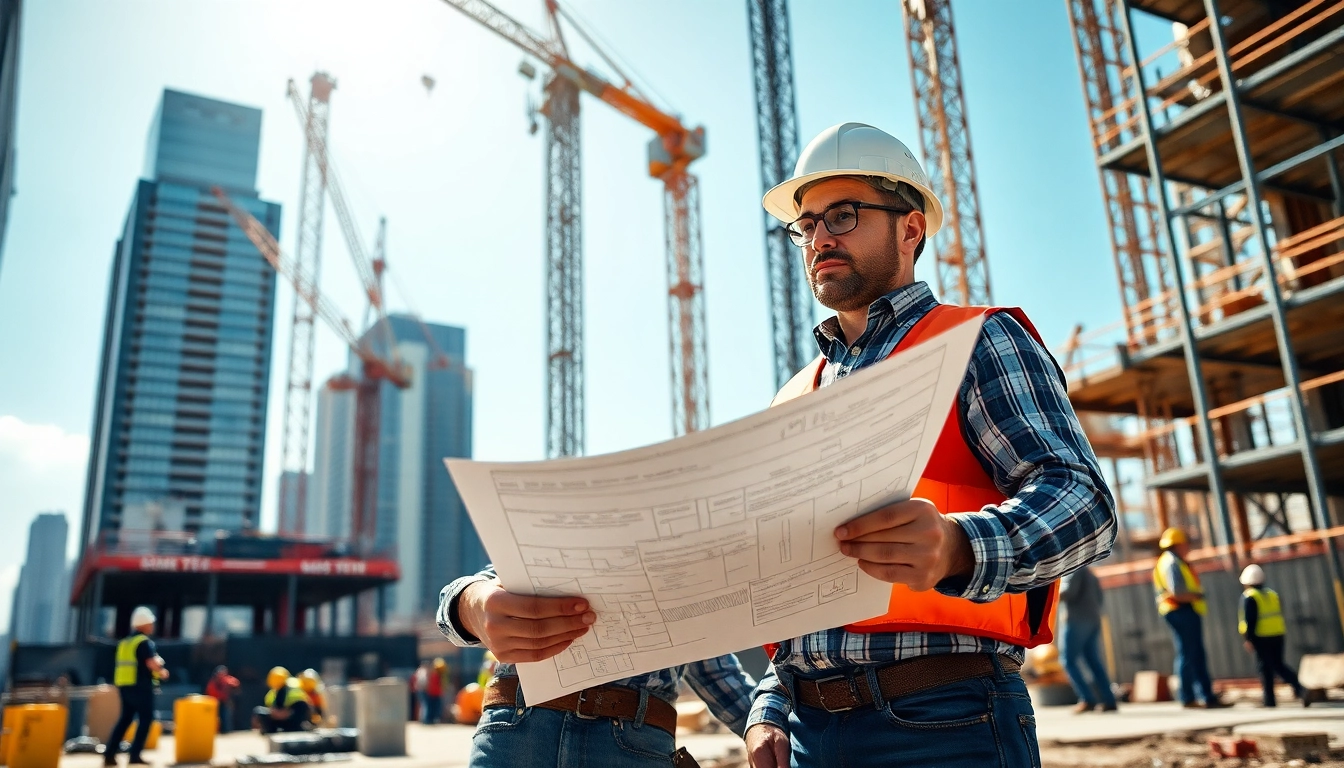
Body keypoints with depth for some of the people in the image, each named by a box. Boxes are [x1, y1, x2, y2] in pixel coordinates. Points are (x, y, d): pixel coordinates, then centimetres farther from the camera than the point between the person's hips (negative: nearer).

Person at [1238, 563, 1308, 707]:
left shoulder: (1249, 597, -9)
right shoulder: (1272, 594, 14)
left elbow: (1249, 620, -15)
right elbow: (1279, 614, 17)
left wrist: (1248, 638, -12)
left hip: (1261, 637, -7)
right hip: (1278, 635, 7)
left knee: (1265, 668, 0)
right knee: (1279, 664, 16)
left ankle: (1269, 700, 4)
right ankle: (1299, 688, -2)